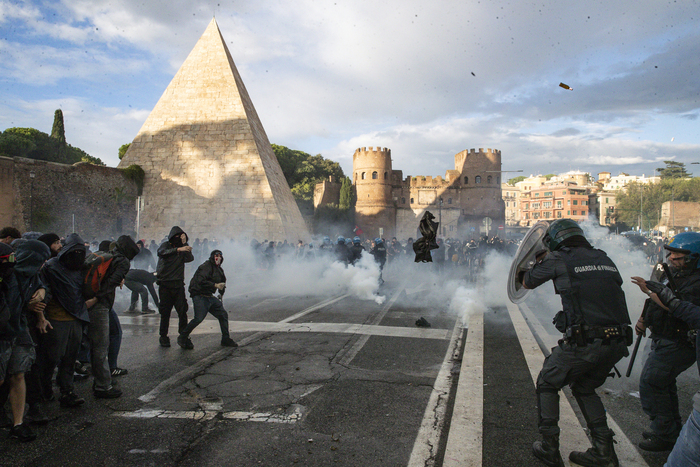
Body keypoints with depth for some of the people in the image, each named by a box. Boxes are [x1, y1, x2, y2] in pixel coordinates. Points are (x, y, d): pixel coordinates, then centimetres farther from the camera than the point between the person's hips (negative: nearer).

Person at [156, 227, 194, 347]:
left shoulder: (183, 248, 14)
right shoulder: (166, 245, 5)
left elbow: (190, 259, -4)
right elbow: (161, 252, -19)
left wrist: (184, 244, -10)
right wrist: (178, 249, -31)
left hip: (178, 284, 2)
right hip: (165, 284, -2)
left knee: (182, 310, -5)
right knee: (165, 311, 2)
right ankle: (163, 337, 15)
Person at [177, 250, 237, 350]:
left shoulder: (219, 269, 15)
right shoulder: (206, 267, -13)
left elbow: (222, 281, 33)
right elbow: (201, 281, -26)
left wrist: (221, 293, 26)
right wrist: (215, 285, -25)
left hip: (210, 297, 9)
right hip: (200, 296, -9)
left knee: (223, 314, 6)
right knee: (199, 318, -21)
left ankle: (225, 339, 18)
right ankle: (183, 337, -3)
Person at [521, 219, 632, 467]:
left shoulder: (559, 260, -3)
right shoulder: (604, 258, 13)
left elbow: (527, 282, 10)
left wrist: (540, 260, 30)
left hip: (583, 343, -6)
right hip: (617, 343, 6)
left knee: (547, 385, 15)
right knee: (584, 388, 27)